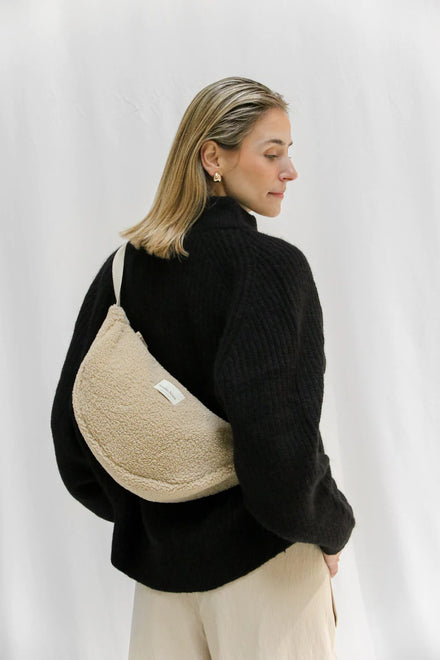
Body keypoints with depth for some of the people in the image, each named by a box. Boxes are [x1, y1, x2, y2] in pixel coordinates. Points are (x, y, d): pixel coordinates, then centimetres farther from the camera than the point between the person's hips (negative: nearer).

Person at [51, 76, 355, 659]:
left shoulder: (125, 265, -1)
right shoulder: (274, 265, -18)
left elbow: (70, 419, 2)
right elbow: (280, 445, -27)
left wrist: (136, 511, 14)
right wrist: (333, 528, -8)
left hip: (157, 553, 5)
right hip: (263, 561, -5)